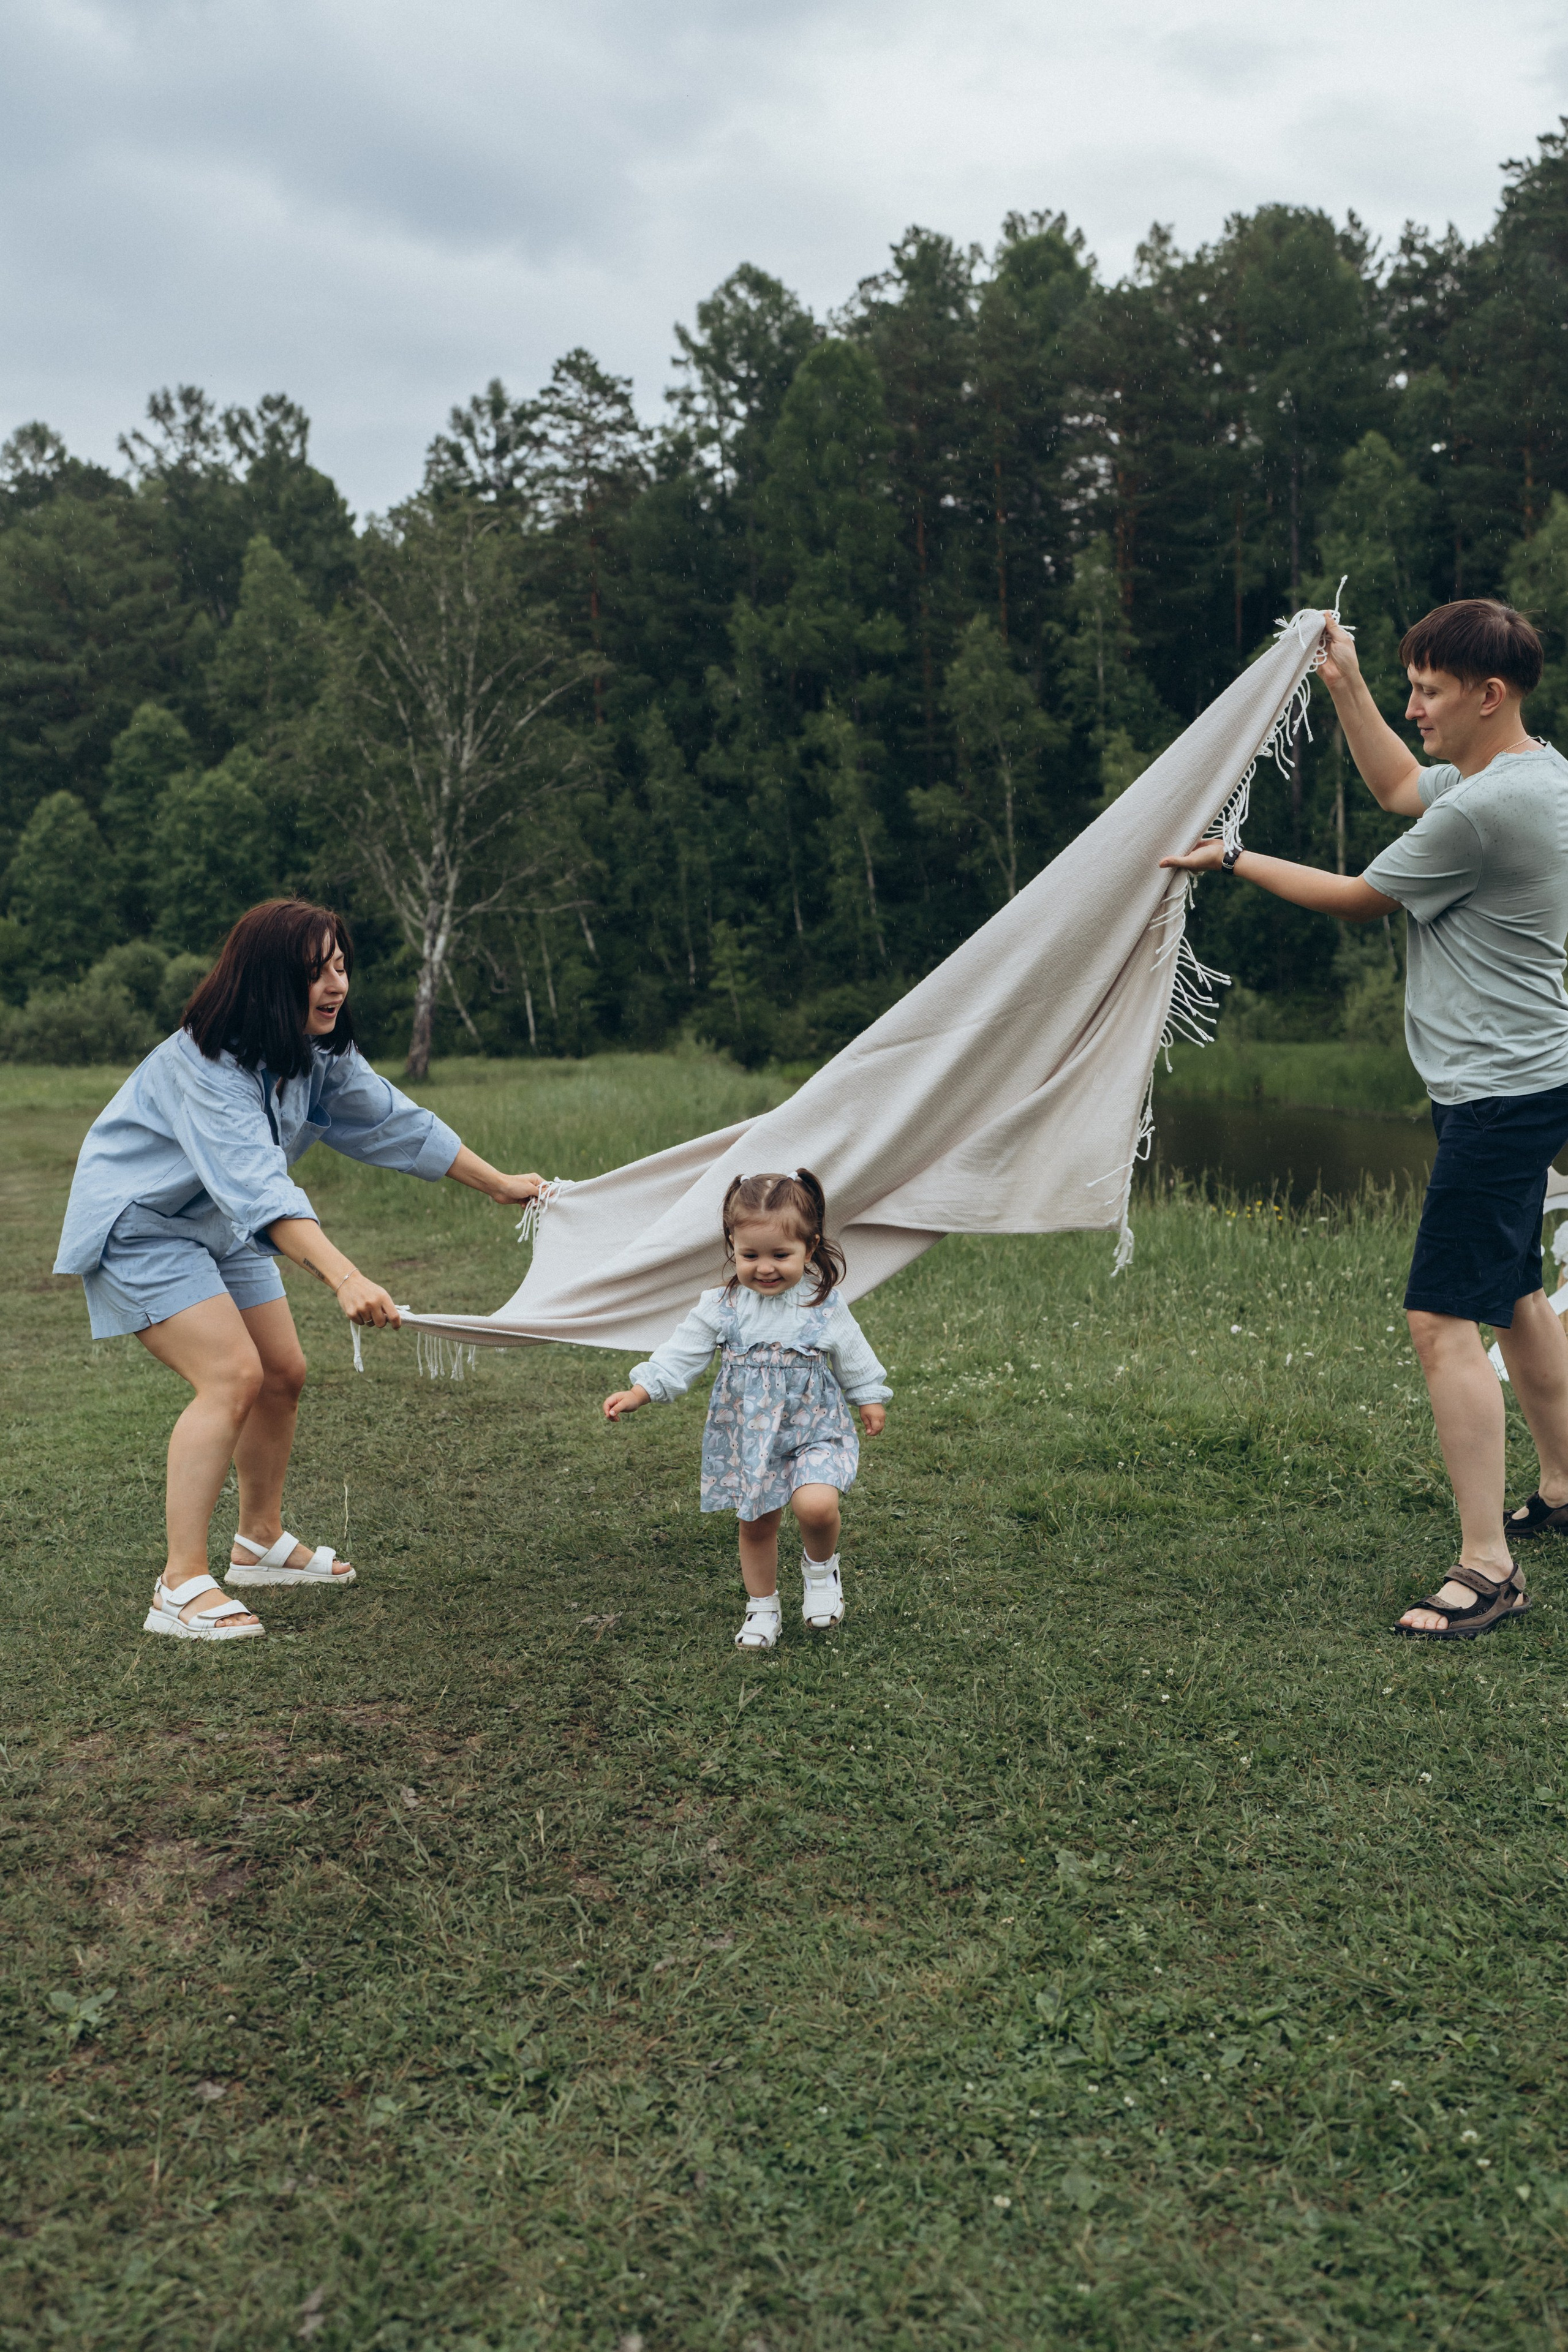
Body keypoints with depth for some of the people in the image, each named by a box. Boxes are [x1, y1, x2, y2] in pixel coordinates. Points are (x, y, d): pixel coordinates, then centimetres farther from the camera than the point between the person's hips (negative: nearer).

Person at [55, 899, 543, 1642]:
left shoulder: (318, 1052, -5)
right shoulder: (203, 1065, -33)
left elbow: (393, 1121, 5)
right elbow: (261, 1186, -45)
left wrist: (499, 1184, 8)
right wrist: (346, 1280, -56)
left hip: (218, 1223, 9)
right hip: (137, 1224, -9)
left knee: (283, 1373, 9)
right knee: (232, 1376, -21)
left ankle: (261, 1542, 28)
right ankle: (180, 1588, -17)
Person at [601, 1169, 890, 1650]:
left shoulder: (824, 1306, -8)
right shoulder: (722, 1308, -6)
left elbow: (853, 1358, 6)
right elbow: (681, 1354, -6)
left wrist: (870, 1400, 15)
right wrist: (638, 1393, -15)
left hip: (812, 1429, -2)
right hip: (748, 1434, 2)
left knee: (816, 1504, -23)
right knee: (756, 1523, 11)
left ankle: (820, 1565, 10)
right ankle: (762, 1608, 33)